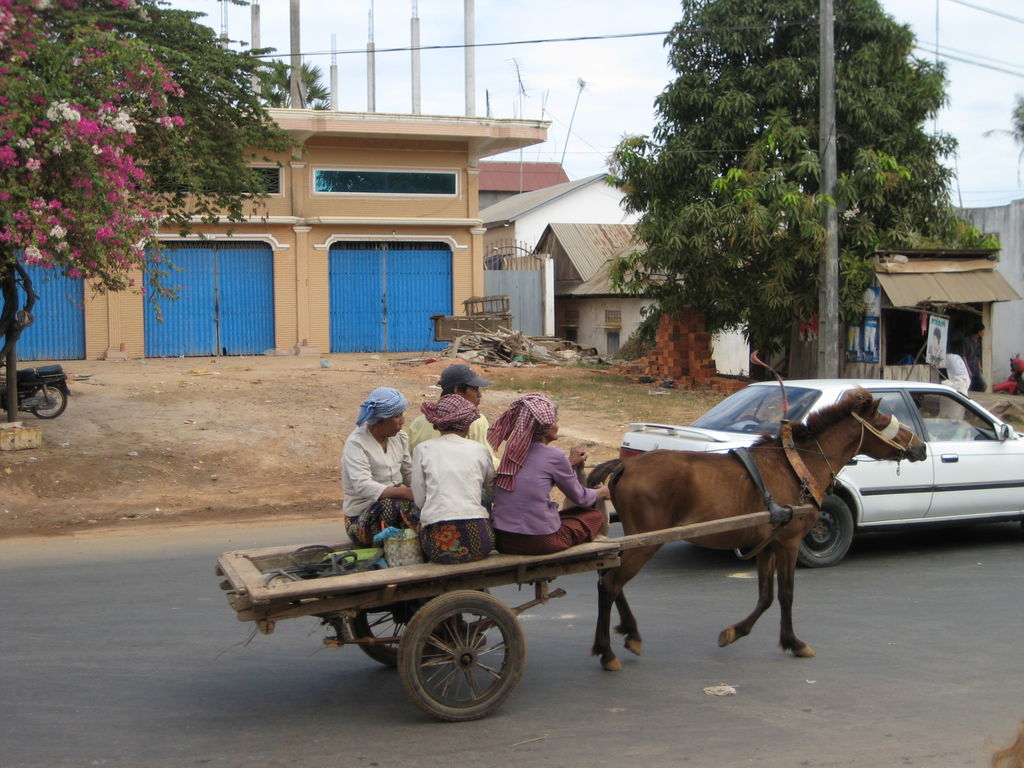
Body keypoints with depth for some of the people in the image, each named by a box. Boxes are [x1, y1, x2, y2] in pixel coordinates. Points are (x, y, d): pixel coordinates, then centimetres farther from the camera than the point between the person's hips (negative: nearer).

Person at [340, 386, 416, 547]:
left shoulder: (400, 438, 11)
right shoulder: (356, 444, -13)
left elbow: (410, 474, 9)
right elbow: (363, 486, -26)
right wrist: (404, 493, -38)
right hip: (362, 517, -7)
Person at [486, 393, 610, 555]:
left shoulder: (512, 450, 6)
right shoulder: (554, 456, -11)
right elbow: (580, 498, 5)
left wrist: (570, 463, 34)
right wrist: (602, 492, 25)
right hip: (538, 542, -7)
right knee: (596, 516, 16)